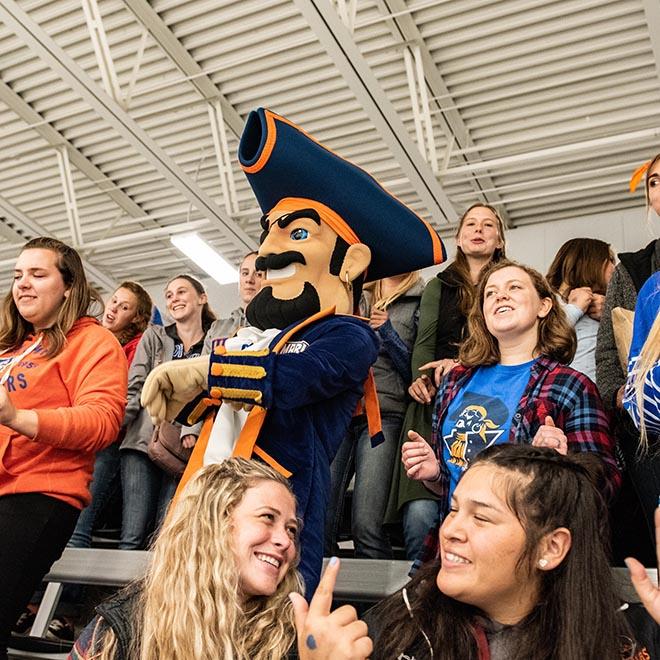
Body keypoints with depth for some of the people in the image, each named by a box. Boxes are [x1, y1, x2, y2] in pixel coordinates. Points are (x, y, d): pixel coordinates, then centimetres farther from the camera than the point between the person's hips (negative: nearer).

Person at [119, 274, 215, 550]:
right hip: (143, 442, 1)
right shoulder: (153, 337, 16)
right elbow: (134, 388, 9)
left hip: (185, 447, -1)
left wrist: (191, 430, -13)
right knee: (133, 535, -7)